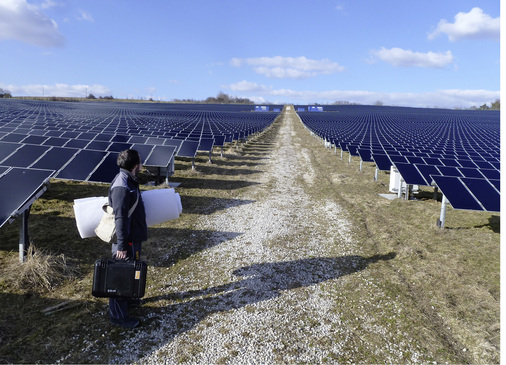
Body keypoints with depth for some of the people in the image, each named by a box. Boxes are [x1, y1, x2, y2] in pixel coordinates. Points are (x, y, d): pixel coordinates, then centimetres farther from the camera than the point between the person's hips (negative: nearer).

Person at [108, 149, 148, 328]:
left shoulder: (128, 181, 5)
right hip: (127, 240, -10)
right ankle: (118, 315, 17)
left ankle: (126, 298, 46)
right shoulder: (122, 188, -26)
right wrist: (122, 246, -23)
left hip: (134, 237, 10)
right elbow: (120, 218, -26)